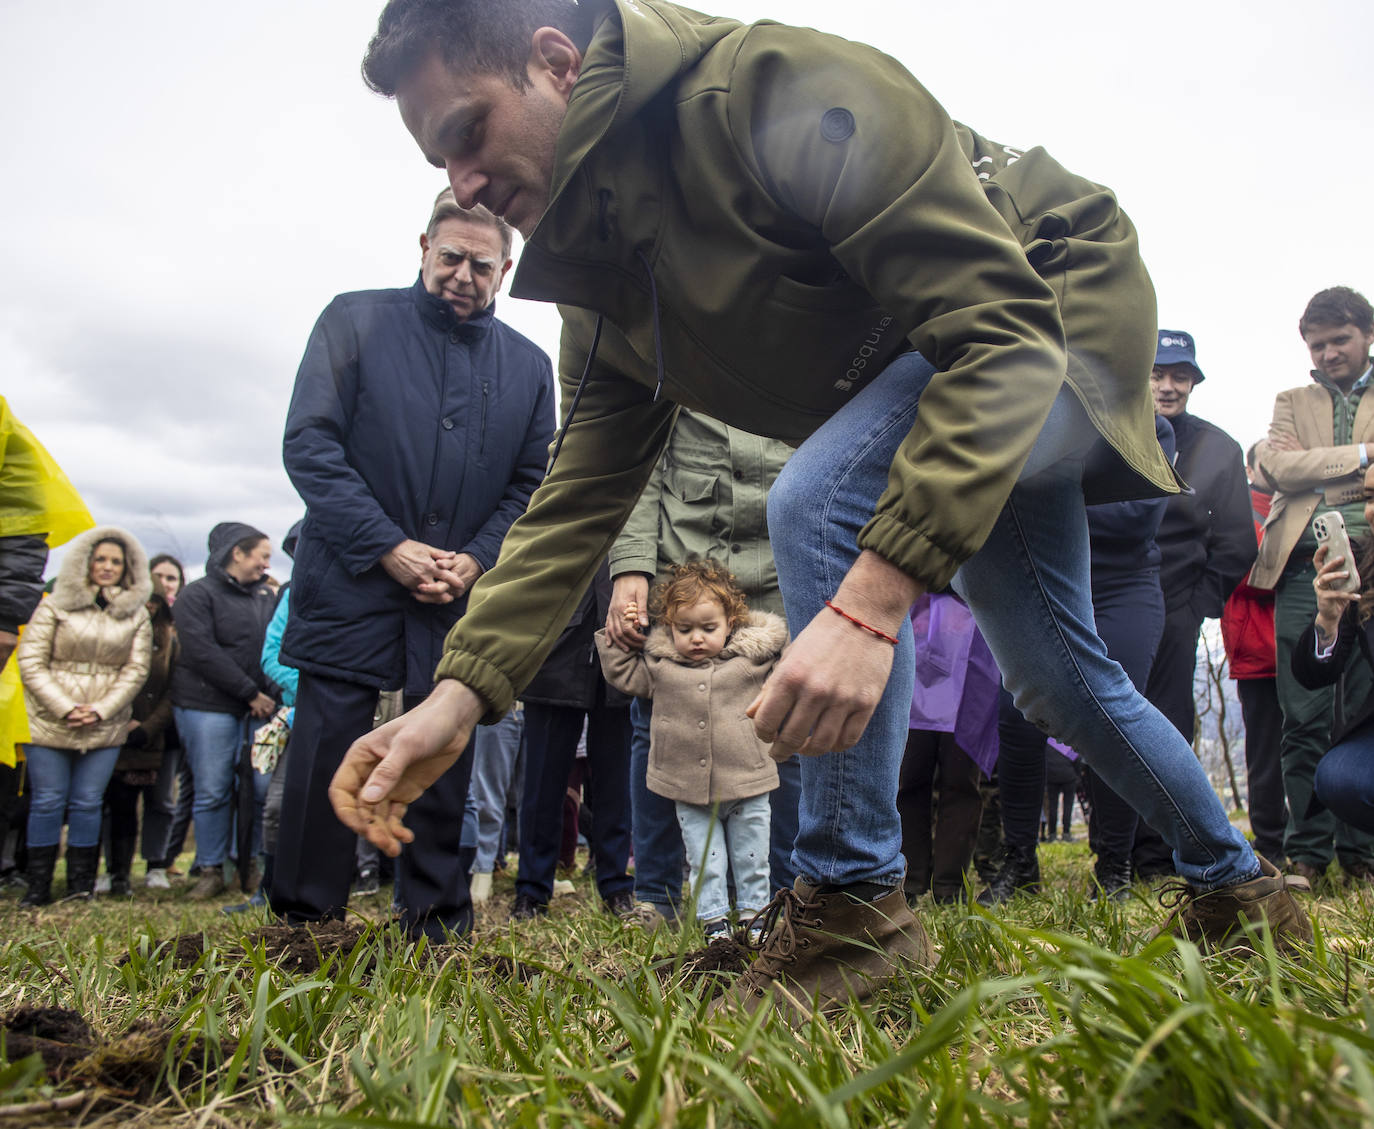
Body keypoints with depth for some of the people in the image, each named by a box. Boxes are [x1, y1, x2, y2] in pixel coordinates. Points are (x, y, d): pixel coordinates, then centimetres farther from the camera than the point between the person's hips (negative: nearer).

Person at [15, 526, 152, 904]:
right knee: (47, 802, 1)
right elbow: (30, 661, -4)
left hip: (106, 727, 1)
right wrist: (65, 707, -13)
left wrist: (101, 710, -9)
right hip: (50, 723, -1)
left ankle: (80, 886, 11)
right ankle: (38, 887, 10)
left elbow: (136, 669, 4)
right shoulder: (56, 606, 0)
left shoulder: (136, 614, 7)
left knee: (88, 802, 3)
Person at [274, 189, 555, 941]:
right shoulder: (355, 321, 3)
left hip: (463, 595, 2)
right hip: (352, 583, -2)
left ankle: (436, 919, 15)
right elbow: (309, 443, -5)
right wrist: (389, 548, -13)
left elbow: (532, 484, 10)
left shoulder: (529, 366, 11)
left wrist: (476, 560, -7)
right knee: (327, 749, -2)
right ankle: (305, 923, 11)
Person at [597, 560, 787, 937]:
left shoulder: (754, 657, -2)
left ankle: (753, 916, 28)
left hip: (747, 785, -1)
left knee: (751, 859, 13)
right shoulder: (659, 662, 1)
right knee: (705, 861, 9)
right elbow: (625, 674, 11)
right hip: (689, 792, 1)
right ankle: (714, 920, 22)